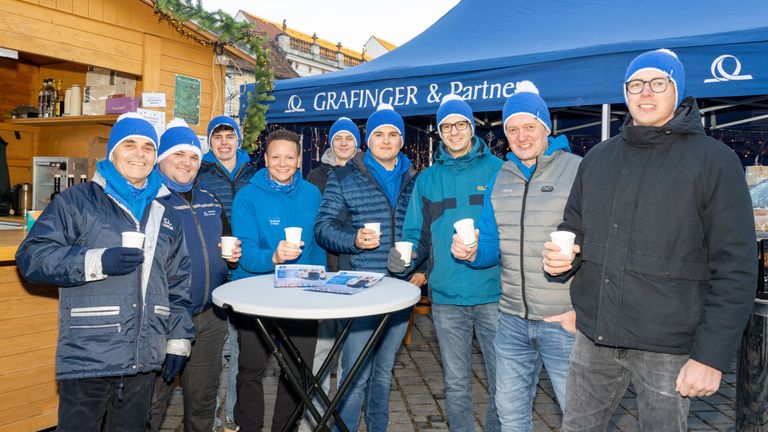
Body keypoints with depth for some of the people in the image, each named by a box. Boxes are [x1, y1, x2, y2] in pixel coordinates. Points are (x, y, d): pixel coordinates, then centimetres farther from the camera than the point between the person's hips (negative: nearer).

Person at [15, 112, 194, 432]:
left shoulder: (166, 216, 14)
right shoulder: (77, 201, 0)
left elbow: (178, 284, 16)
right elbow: (31, 256, -8)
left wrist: (178, 340, 13)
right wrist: (97, 262, -20)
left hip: (144, 360, 5)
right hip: (87, 357, -4)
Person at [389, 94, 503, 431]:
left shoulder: (497, 170, 0)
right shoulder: (427, 179, 8)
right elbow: (417, 235, 8)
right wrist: (405, 256, -12)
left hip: (493, 292, -2)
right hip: (446, 295, 2)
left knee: (503, 382, 8)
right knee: (456, 385, 16)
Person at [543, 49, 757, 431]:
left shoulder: (714, 161, -6)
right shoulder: (598, 158, 9)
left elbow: (735, 270, -9)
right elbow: (574, 228, 16)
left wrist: (712, 356, -13)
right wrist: (559, 257, -6)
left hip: (668, 347, -4)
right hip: (593, 336, 5)